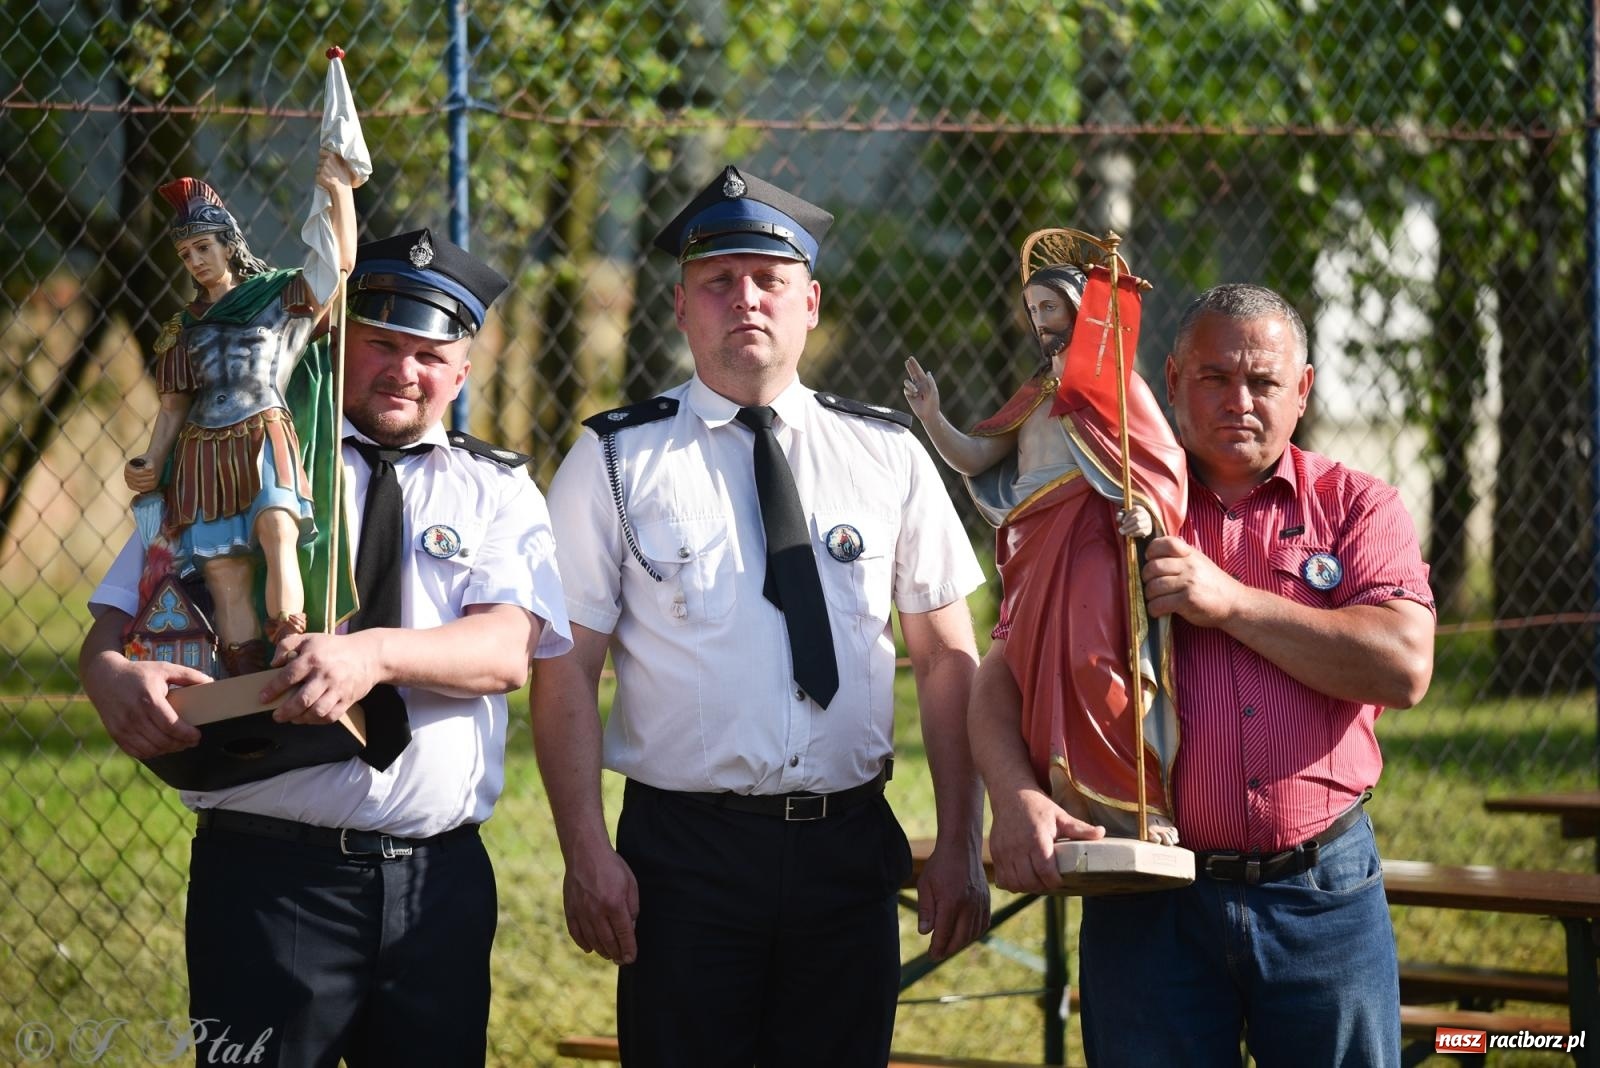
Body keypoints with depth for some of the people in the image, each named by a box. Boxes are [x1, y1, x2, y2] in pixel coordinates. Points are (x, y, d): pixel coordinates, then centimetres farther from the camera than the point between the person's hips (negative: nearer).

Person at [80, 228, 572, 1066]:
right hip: (268, 870, -2)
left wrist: (376, 655, -27)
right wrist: (111, 673, -22)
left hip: (441, 879, 2)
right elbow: (117, 615, 3)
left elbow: (508, 650, -7)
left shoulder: (497, 492, 10)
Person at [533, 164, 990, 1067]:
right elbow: (567, 671, -2)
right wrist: (588, 855, -10)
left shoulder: (888, 455, 8)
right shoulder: (619, 462, 1)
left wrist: (962, 845, 1)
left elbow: (948, 660, 8)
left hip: (850, 848, 2)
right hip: (682, 849, -2)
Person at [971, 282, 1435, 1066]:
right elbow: (1001, 679, 1)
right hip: (1149, 904, 0)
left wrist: (1229, 601, -14)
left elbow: (1405, 668, -10)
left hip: (1325, 901, 0)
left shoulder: (1355, 508, 5)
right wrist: (1014, 796, -19)